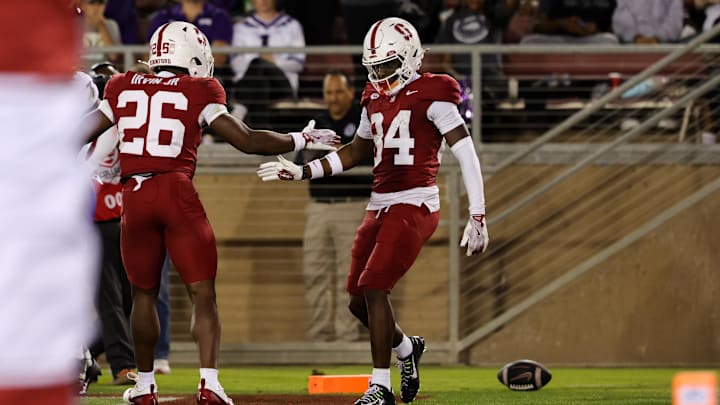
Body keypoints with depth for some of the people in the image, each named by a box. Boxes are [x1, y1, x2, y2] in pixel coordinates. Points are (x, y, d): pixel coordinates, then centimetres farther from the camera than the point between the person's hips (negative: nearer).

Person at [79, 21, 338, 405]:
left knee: (144, 292, 18)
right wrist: (301, 140, 14)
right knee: (202, 293, 1)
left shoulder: (123, 88, 12)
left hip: (134, 197, 3)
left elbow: (81, 134, 17)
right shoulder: (197, 92, 3)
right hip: (176, 192, -3)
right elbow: (247, 141, 2)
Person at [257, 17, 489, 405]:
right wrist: (302, 171, 19)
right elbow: (356, 152, 27)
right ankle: (406, 347, 37)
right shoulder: (375, 100, 13)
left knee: (373, 288, -17)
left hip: (414, 204, -8)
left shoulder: (431, 96, -9)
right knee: (359, 301, 9)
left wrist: (477, 217, -17)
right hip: (380, 207, 8)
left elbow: (466, 154, -13)